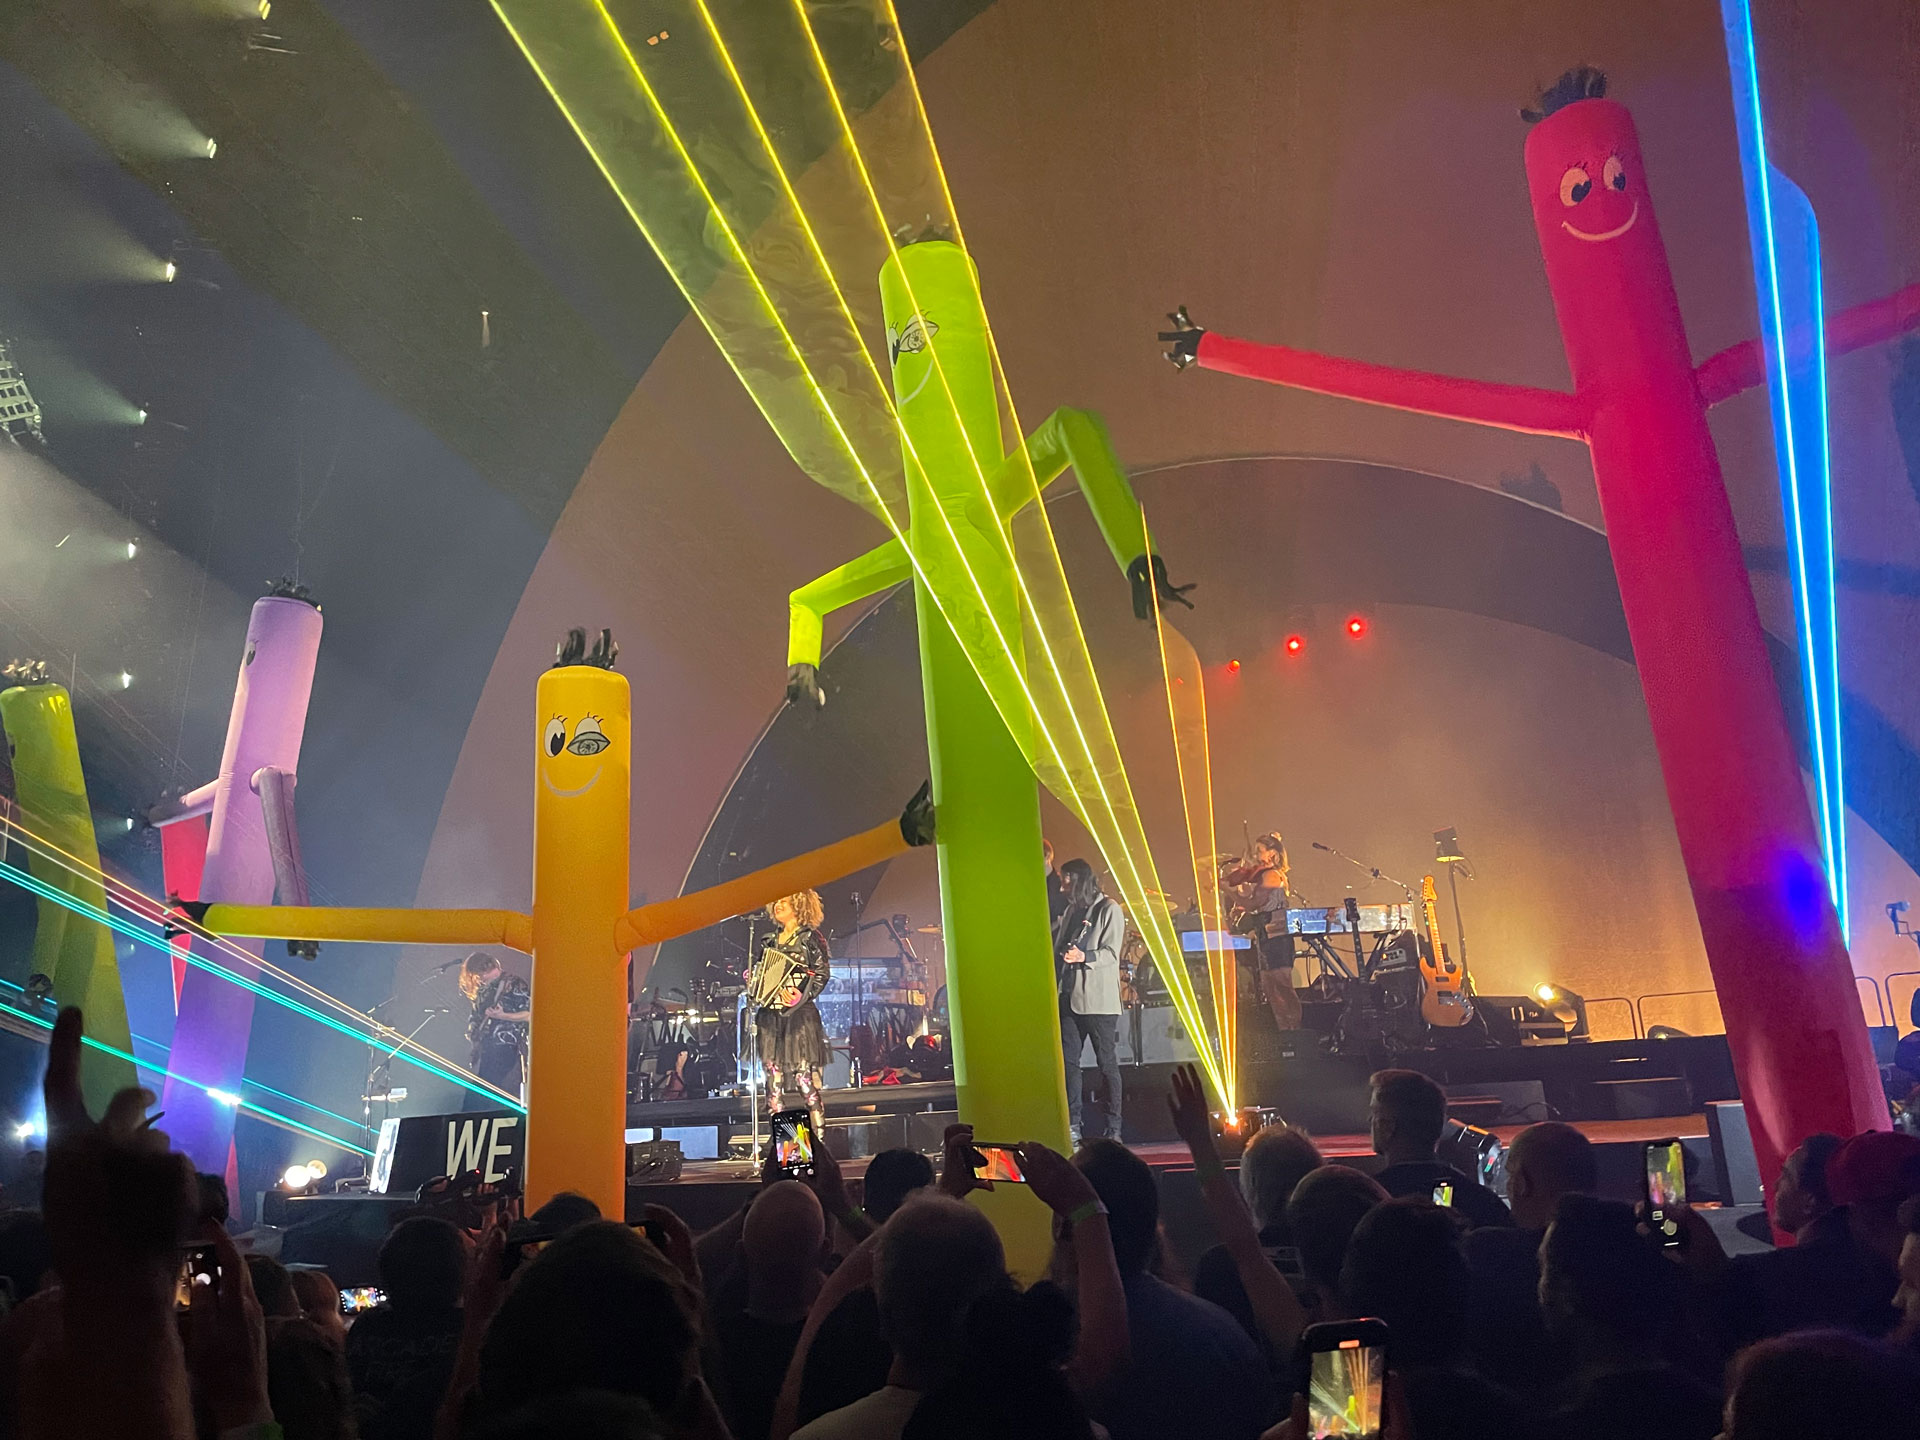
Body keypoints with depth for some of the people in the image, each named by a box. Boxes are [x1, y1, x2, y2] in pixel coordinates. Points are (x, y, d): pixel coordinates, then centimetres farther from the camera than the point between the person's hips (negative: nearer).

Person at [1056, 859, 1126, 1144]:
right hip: (1070, 997, 7)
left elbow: (1111, 953, -11)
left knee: (1107, 1064, -1)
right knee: (1068, 1061, 2)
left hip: (1099, 999, -7)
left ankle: (1114, 1129, 5)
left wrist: (1084, 956, -27)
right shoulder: (1071, 911, 19)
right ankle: (1073, 1127, 7)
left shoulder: (1109, 909, -3)